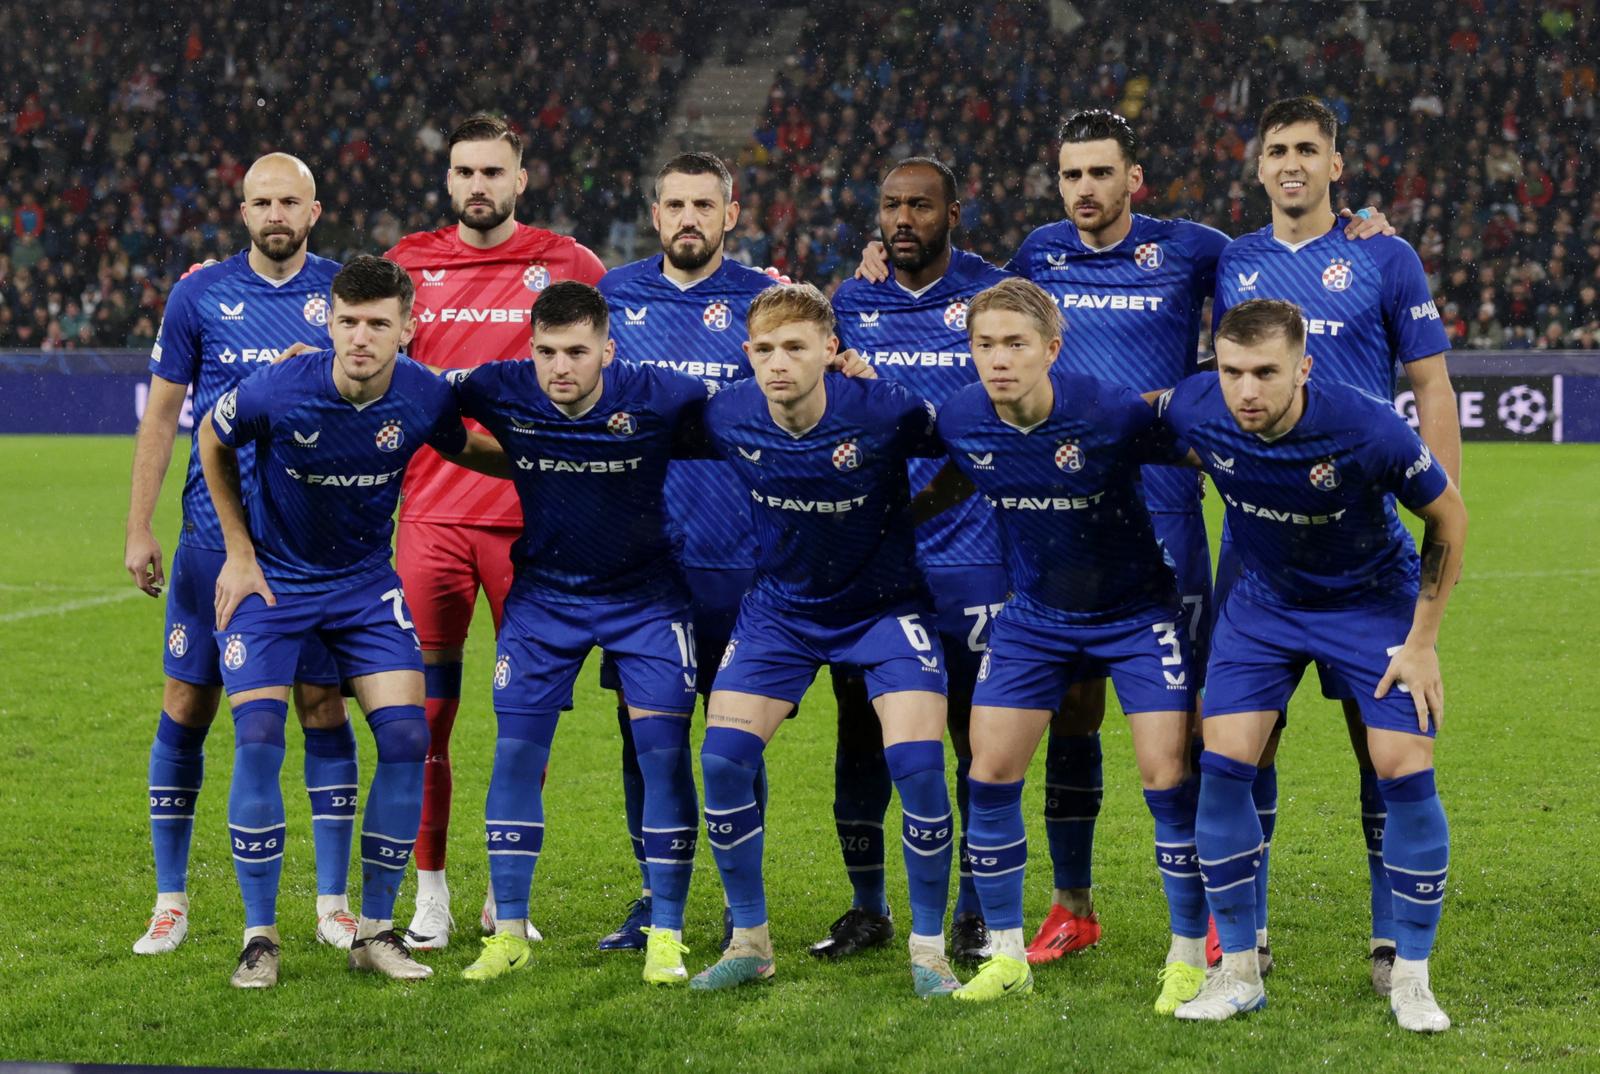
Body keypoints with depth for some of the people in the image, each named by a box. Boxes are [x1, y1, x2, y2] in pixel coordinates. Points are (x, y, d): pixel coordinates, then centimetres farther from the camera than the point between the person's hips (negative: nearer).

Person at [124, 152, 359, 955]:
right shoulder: (200, 295, 2)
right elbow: (161, 416, 7)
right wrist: (138, 529, 2)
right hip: (214, 534, 0)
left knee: (322, 706, 0)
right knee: (186, 706, 0)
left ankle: (333, 902, 9)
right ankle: (170, 900, 11)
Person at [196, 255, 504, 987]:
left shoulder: (425, 398, -16)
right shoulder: (279, 392, -24)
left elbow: (465, 450, 9)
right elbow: (212, 441, -2)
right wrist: (240, 552, -1)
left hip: (366, 582, 3)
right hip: (271, 580, -2)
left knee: (405, 738, -9)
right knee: (258, 743, -14)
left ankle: (375, 930, 5)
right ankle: (259, 937, 1)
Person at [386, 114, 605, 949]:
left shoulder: (564, 264, 4)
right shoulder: (408, 266, 8)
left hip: (531, 520, -1)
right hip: (430, 517, 1)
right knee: (426, 710, 0)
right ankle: (429, 891, 9)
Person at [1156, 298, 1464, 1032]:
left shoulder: (1367, 428, -32)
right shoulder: (1192, 410, -25)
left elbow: (1448, 517, -14)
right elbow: (1139, 422, 3)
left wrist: (1422, 641, -11)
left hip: (1373, 599, -2)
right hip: (1263, 600, 2)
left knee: (1407, 772, -11)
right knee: (1223, 764, -11)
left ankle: (1410, 977, 5)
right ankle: (1238, 970, 4)